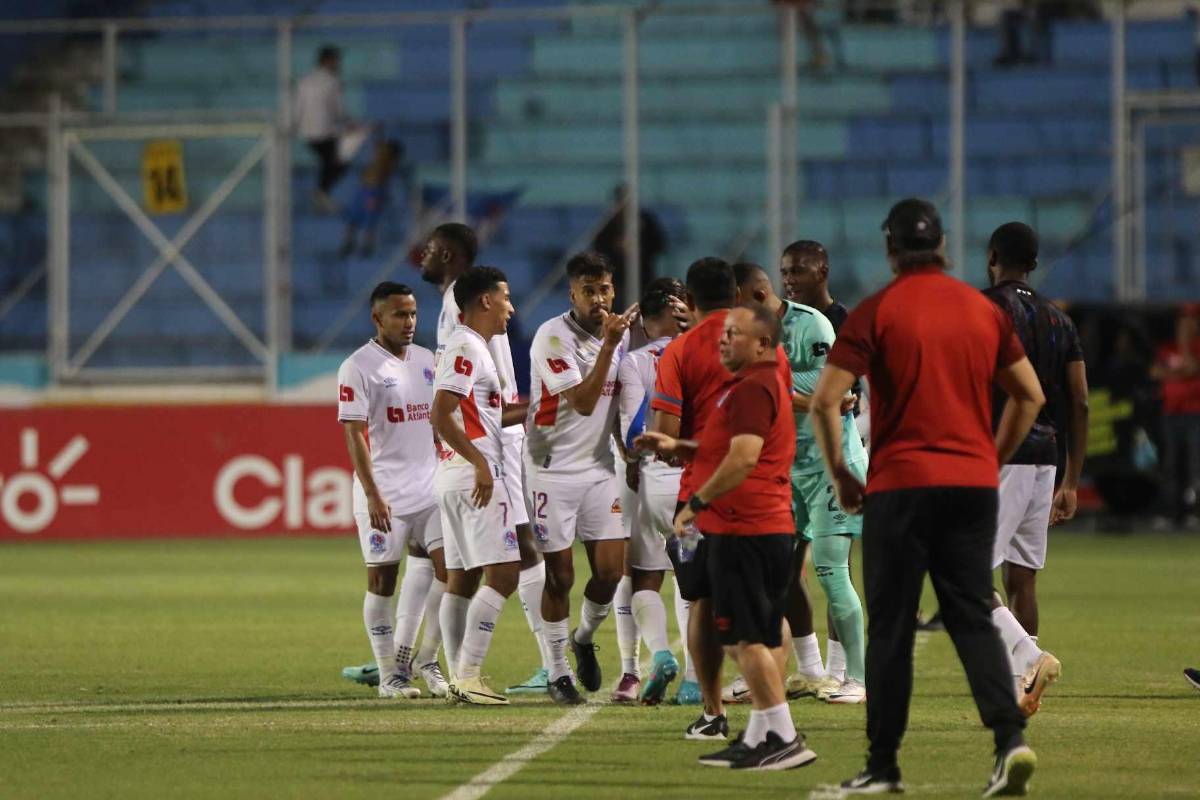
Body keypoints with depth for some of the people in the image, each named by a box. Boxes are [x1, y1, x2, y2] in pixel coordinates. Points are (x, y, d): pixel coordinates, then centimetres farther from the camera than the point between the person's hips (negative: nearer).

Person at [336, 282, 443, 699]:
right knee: (382, 579, 0)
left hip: (430, 488, 6)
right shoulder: (358, 367, -8)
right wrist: (373, 495, -19)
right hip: (384, 492, -6)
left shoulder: (426, 361, 12)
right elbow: (355, 434, -12)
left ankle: (425, 660, 7)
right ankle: (390, 675, 7)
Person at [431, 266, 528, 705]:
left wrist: (527, 409, 26)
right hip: (476, 475, -11)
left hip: (456, 475, 11)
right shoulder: (466, 349, -13)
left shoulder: (468, 347, 18)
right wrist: (480, 462, -23)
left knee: (461, 578, 9)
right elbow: (441, 417, -22)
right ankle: (468, 675, -15)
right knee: (502, 574, -11)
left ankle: (459, 677, 10)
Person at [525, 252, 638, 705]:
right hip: (553, 469, -5)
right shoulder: (553, 337, -16)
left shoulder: (620, 333, 5)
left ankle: (584, 638, 28)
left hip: (600, 468, 5)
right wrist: (608, 343, -28)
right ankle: (557, 673, 11)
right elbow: (583, 402, -24)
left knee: (611, 571, -1)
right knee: (560, 575, -1)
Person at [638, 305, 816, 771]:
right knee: (760, 639, 13)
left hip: (743, 531, -11)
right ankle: (760, 738, 17)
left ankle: (785, 738, -11)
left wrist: (695, 504, -17)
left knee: (745, 639, -10)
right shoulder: (764, 384, 21)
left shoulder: (754, 388, -14)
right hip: (769, 527, 11)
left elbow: (744, 457, -23)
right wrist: (676, 448, 18)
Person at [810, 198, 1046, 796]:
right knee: (973, 618, 6)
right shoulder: (984, 310, 8)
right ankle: (1010, 736, -15)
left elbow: (825, 401, -11)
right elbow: (1030, 396, 14)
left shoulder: (875, 313, -5)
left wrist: (839, 473, 1)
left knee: (891, 628, 4)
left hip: (901, 484, -3)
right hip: (974, 485, 3)